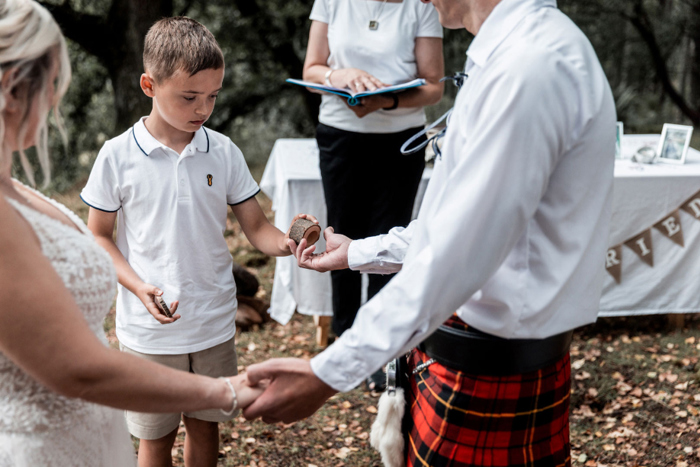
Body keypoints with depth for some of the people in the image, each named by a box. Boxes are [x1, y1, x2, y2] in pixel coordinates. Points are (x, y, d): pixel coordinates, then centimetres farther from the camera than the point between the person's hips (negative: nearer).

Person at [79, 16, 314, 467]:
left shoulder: (224, 152, -5)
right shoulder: (118, 155, -10)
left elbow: (256, 226, -1)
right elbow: (98, 236, -2)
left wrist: (285, 242, -24)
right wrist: (139, 287, -18)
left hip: (214, 324, 2)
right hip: (149, 331, -2)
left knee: (206, 426, 18)